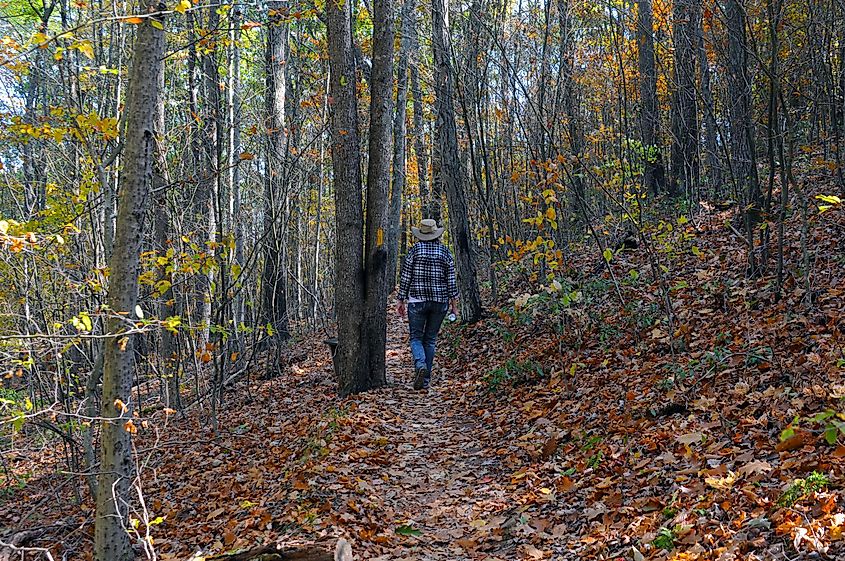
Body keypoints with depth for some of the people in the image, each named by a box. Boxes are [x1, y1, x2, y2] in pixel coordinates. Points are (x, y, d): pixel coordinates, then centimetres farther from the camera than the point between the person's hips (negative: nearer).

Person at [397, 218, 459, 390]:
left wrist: (402, 301, 4)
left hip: (417, 300, -2)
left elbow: (405, 278, -3)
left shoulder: (414, 250, -3)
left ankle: (420, 364, -22)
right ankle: (426, 379, 12)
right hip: (440, 302, 2)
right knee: (430, 339, 11)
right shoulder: (445, 252, 3)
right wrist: (454, 303, 8)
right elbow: (451, 280, 1)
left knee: (416, 337, 6)